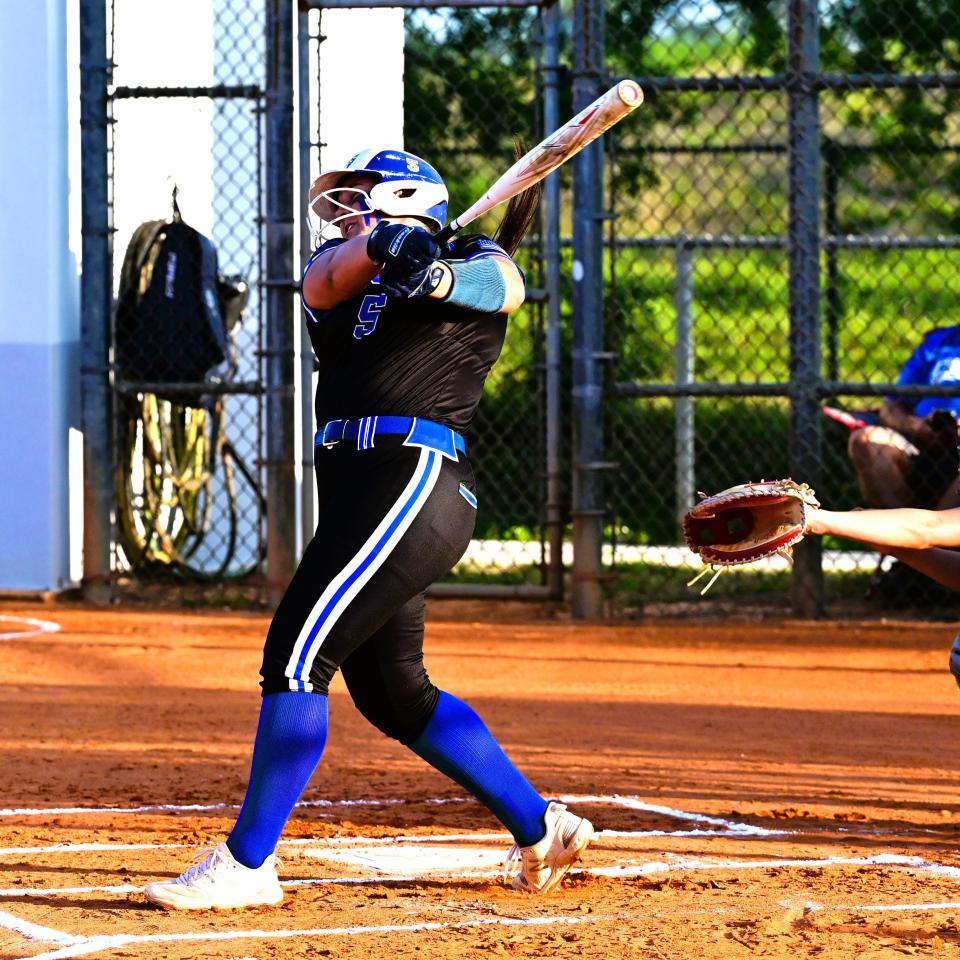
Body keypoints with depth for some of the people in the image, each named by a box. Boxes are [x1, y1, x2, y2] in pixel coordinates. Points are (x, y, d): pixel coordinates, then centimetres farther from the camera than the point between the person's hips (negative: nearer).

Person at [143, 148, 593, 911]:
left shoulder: (473, 265, 5)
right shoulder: (339, 270, 20)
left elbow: (503, 284, -17)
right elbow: (328, 277, -2)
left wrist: (437, 277, -37)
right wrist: (381, 248, -22)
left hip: (414, 481, -9)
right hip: (356, 489, 9)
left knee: (298, 655, -15)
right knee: (391, 693, 13)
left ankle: (246, 864, -14)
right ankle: (542, 830, 24)